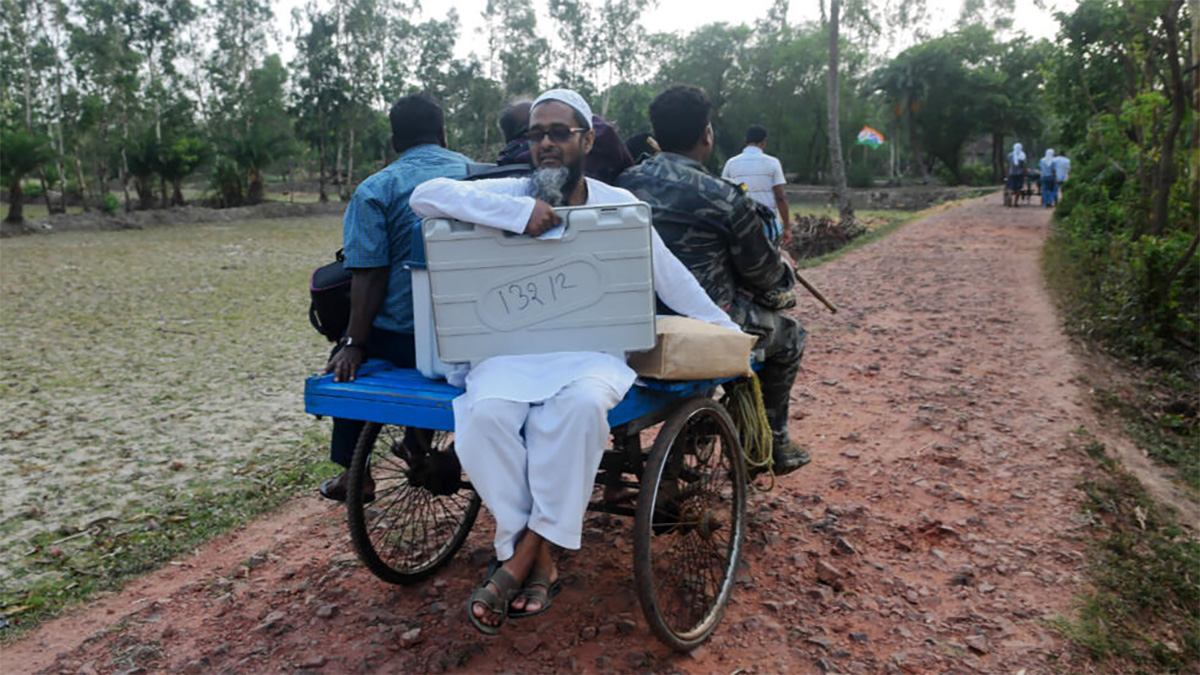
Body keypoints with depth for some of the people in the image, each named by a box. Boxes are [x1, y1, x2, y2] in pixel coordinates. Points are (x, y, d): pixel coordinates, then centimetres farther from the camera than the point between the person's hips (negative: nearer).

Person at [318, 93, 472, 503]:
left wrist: (353, 345, -7)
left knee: (345, 365, 23)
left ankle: (354, 474, 27)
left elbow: (369, 276, -12)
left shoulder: (375, 189, -4)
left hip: (403, 343, -4)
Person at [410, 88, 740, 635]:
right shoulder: (511, 194, 5)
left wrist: (725, 332, 17)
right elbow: (425, 195, -10)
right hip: (513, 346, 0)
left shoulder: (618, 204, 10)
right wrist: (519, 212, -20)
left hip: (594, 347, 0)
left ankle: (520, 558, -23)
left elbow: (671, 278, 16)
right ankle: (540, 561, -19)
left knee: (581, 403, -36)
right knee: (486, 411, -33)